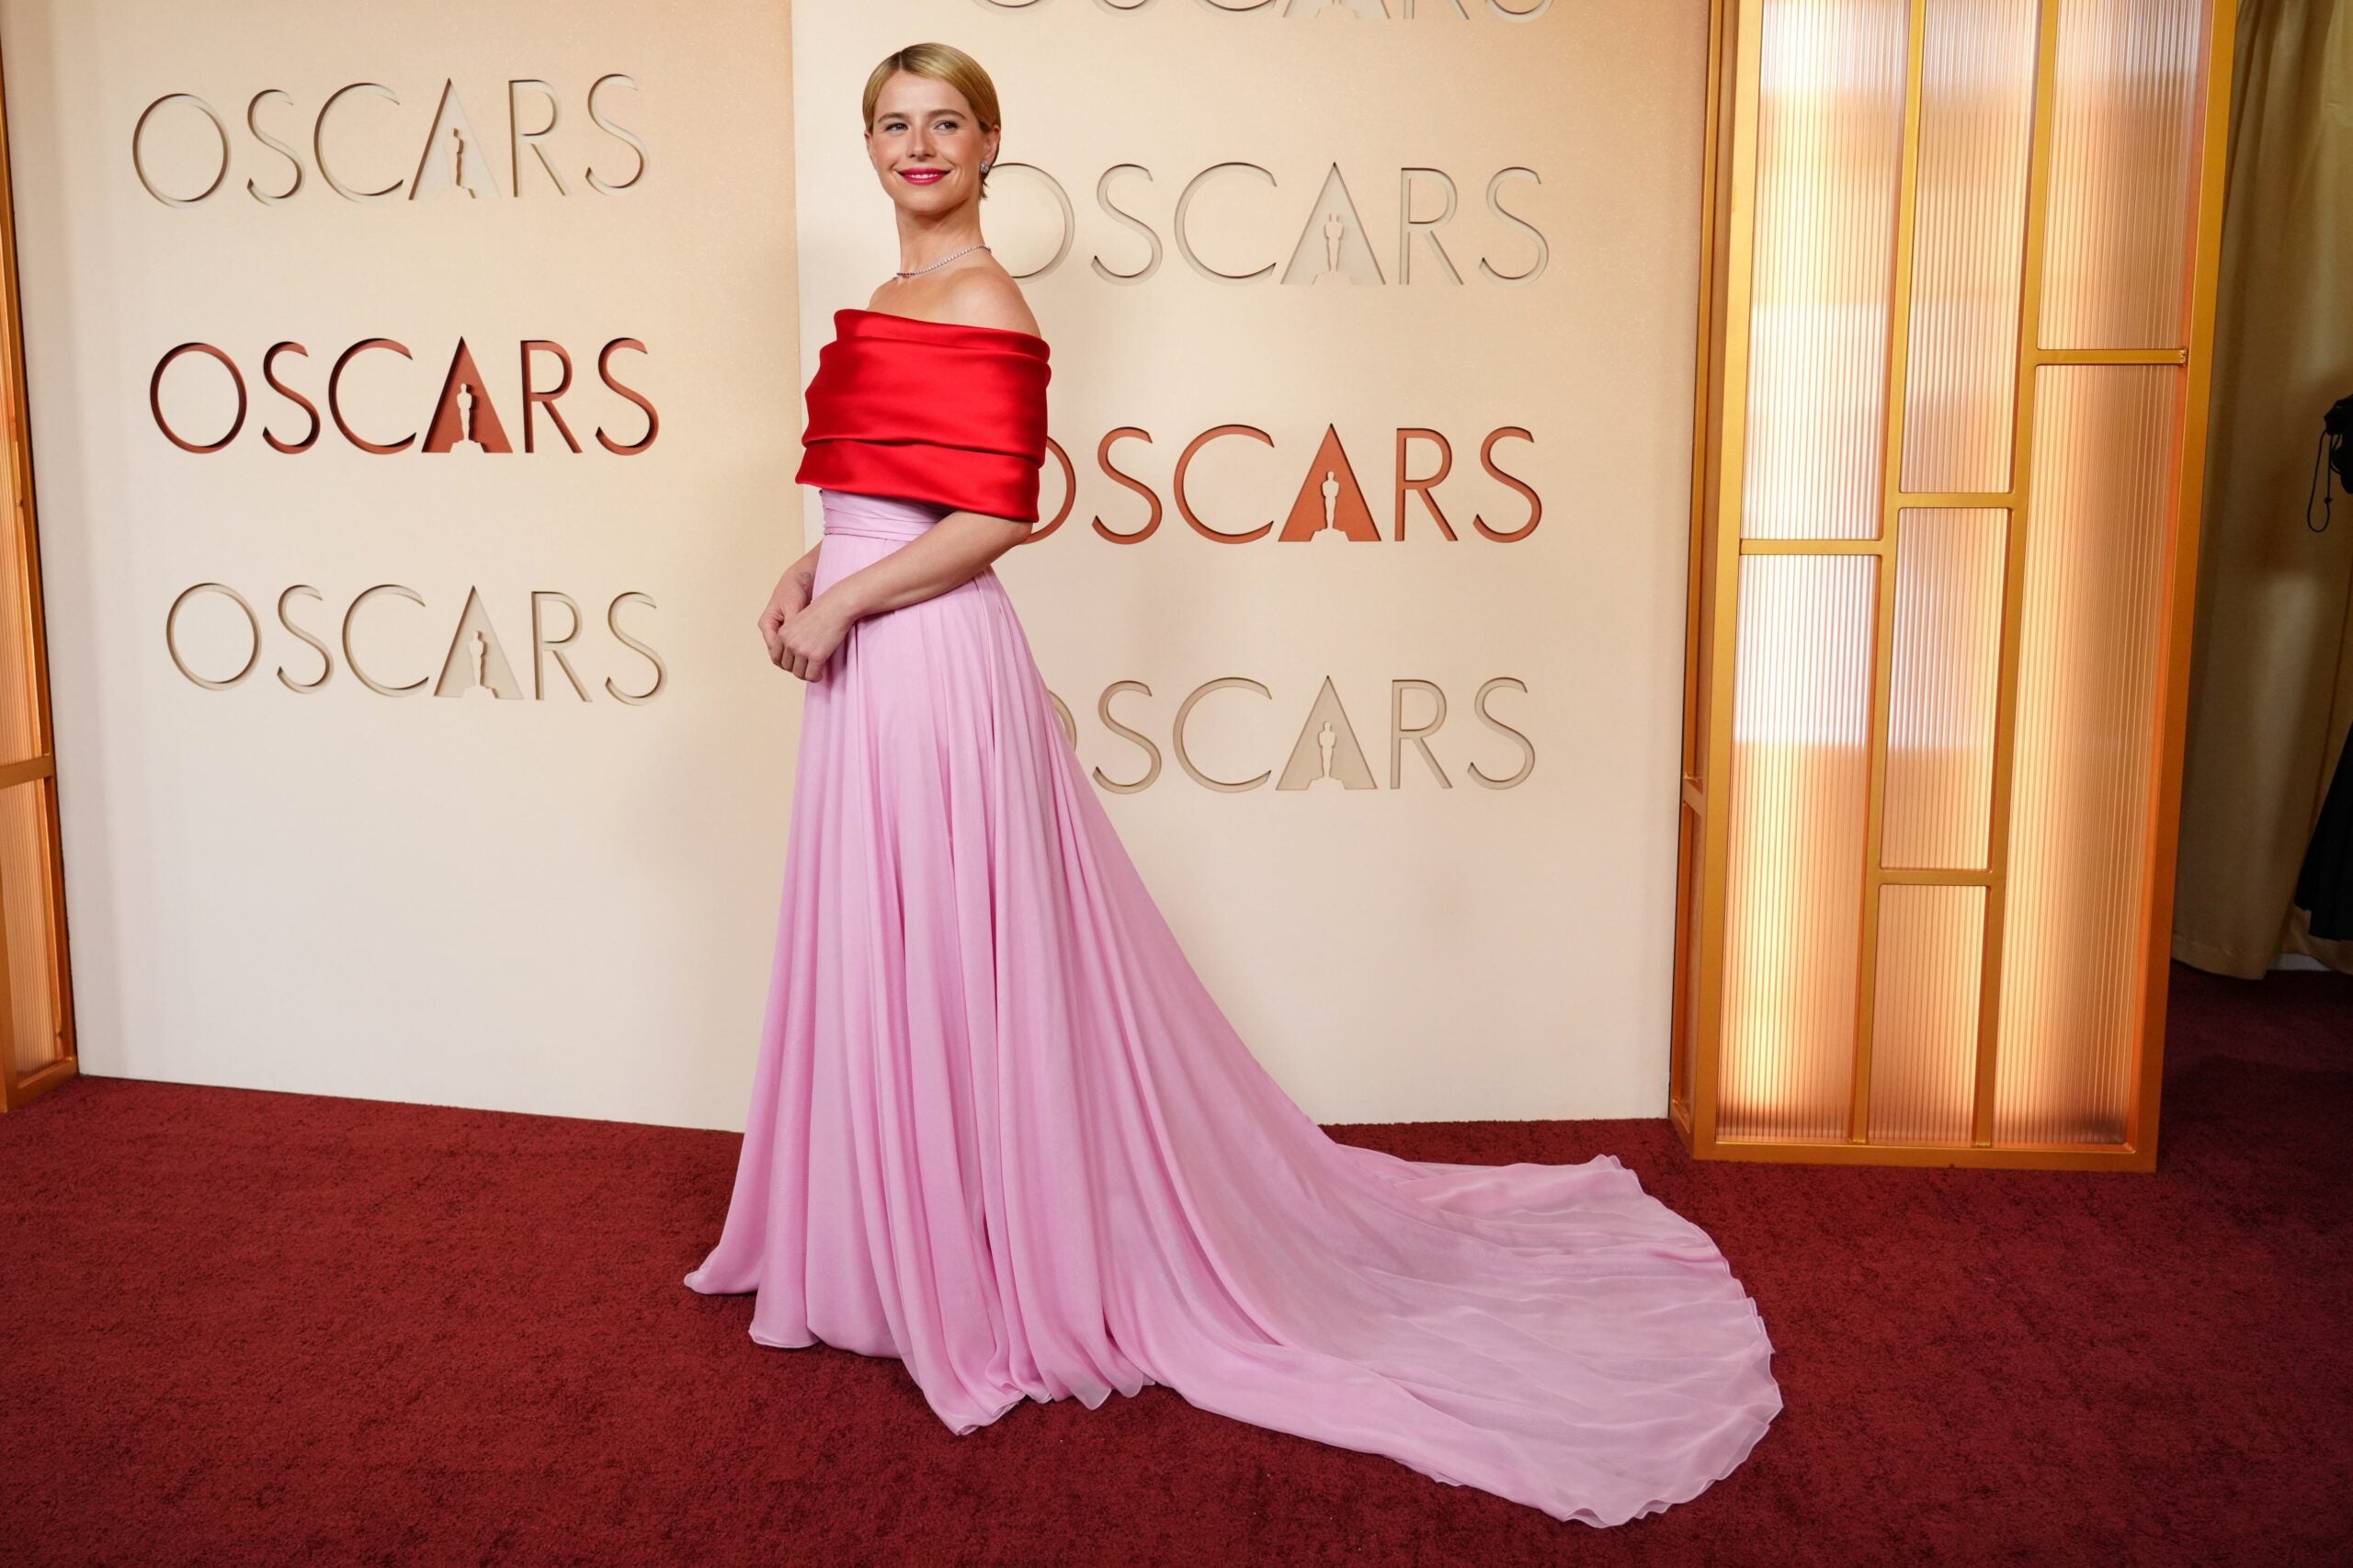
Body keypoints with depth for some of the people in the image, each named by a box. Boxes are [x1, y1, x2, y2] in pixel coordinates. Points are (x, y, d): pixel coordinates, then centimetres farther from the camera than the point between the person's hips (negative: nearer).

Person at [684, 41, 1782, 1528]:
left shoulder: (983, 304, -13)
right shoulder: (901, 299, 15)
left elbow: (993, 518, -19)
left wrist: (843, 607, -14)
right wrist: (811, 572, 6)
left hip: (936, 664, -9)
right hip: (872, 668, 10)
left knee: (958, 968, 1)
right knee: (889, 965, 17)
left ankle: (988, 1280, 17)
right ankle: (912, 1251, 34)